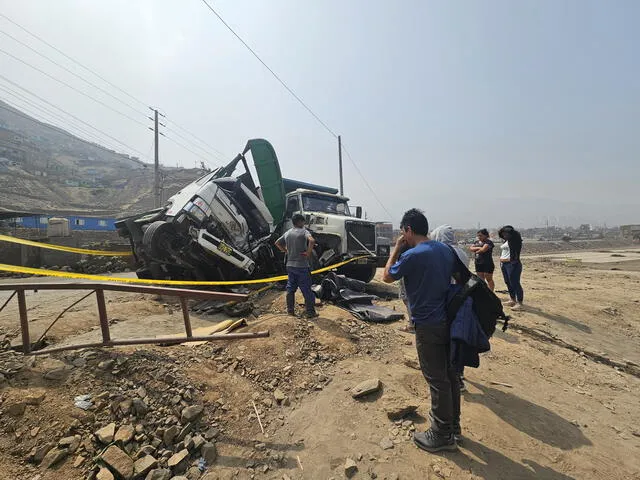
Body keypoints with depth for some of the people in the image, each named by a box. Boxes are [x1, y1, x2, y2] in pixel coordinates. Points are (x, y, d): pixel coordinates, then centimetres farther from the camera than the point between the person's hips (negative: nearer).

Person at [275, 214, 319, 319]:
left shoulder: (287, 233, 9)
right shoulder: (304, 231, -12)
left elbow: (277, 243, 19)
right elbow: (312, 241, -31)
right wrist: (308, 252, -19)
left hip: (290, 265, 7)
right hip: (302, 266, -6)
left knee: (290, 288, 16)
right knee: (306, 290, 2)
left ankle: (290, 310, 25)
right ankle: (310, 312, 8)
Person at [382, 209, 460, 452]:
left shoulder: (412, 256, -21)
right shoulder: (446, 249, 3)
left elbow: (387, 277, -5)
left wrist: (396, 249, 0)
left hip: (428, 326, -8)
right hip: (449, 321, 8)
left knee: (437, 380, 6)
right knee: (450, 375, 20)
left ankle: (442, 435, 23)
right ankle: (453, 424, 37)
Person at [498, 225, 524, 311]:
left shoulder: (514, 240, -7)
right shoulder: (506, 241, 16)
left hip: (512, 263, -10)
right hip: (504, 264, 10)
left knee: (515, 283, -8)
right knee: (508, 282, 16)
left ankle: (519, 303, -4)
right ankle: (512, 300, 27)